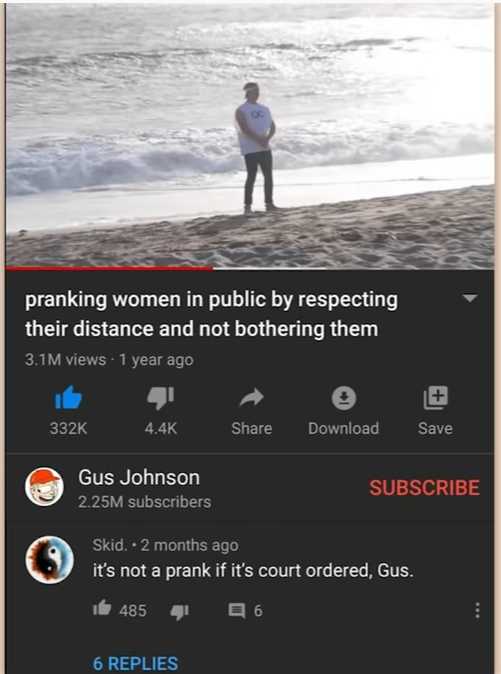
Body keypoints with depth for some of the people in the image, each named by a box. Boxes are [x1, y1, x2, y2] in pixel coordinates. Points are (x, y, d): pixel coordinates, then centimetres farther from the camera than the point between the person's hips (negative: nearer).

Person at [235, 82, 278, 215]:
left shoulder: (264, 109, 15)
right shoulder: (241, 111, -3)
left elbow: (273, 126, 12)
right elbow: (245, 129, -14)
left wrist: (267, 139, -8)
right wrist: (259, 140, -21)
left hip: (265, 148, 6)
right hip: (250, 149, -6)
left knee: (269, 175, 4)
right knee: (252, 176, -7)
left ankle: (269, 203, 12)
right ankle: (247, 205, -2)